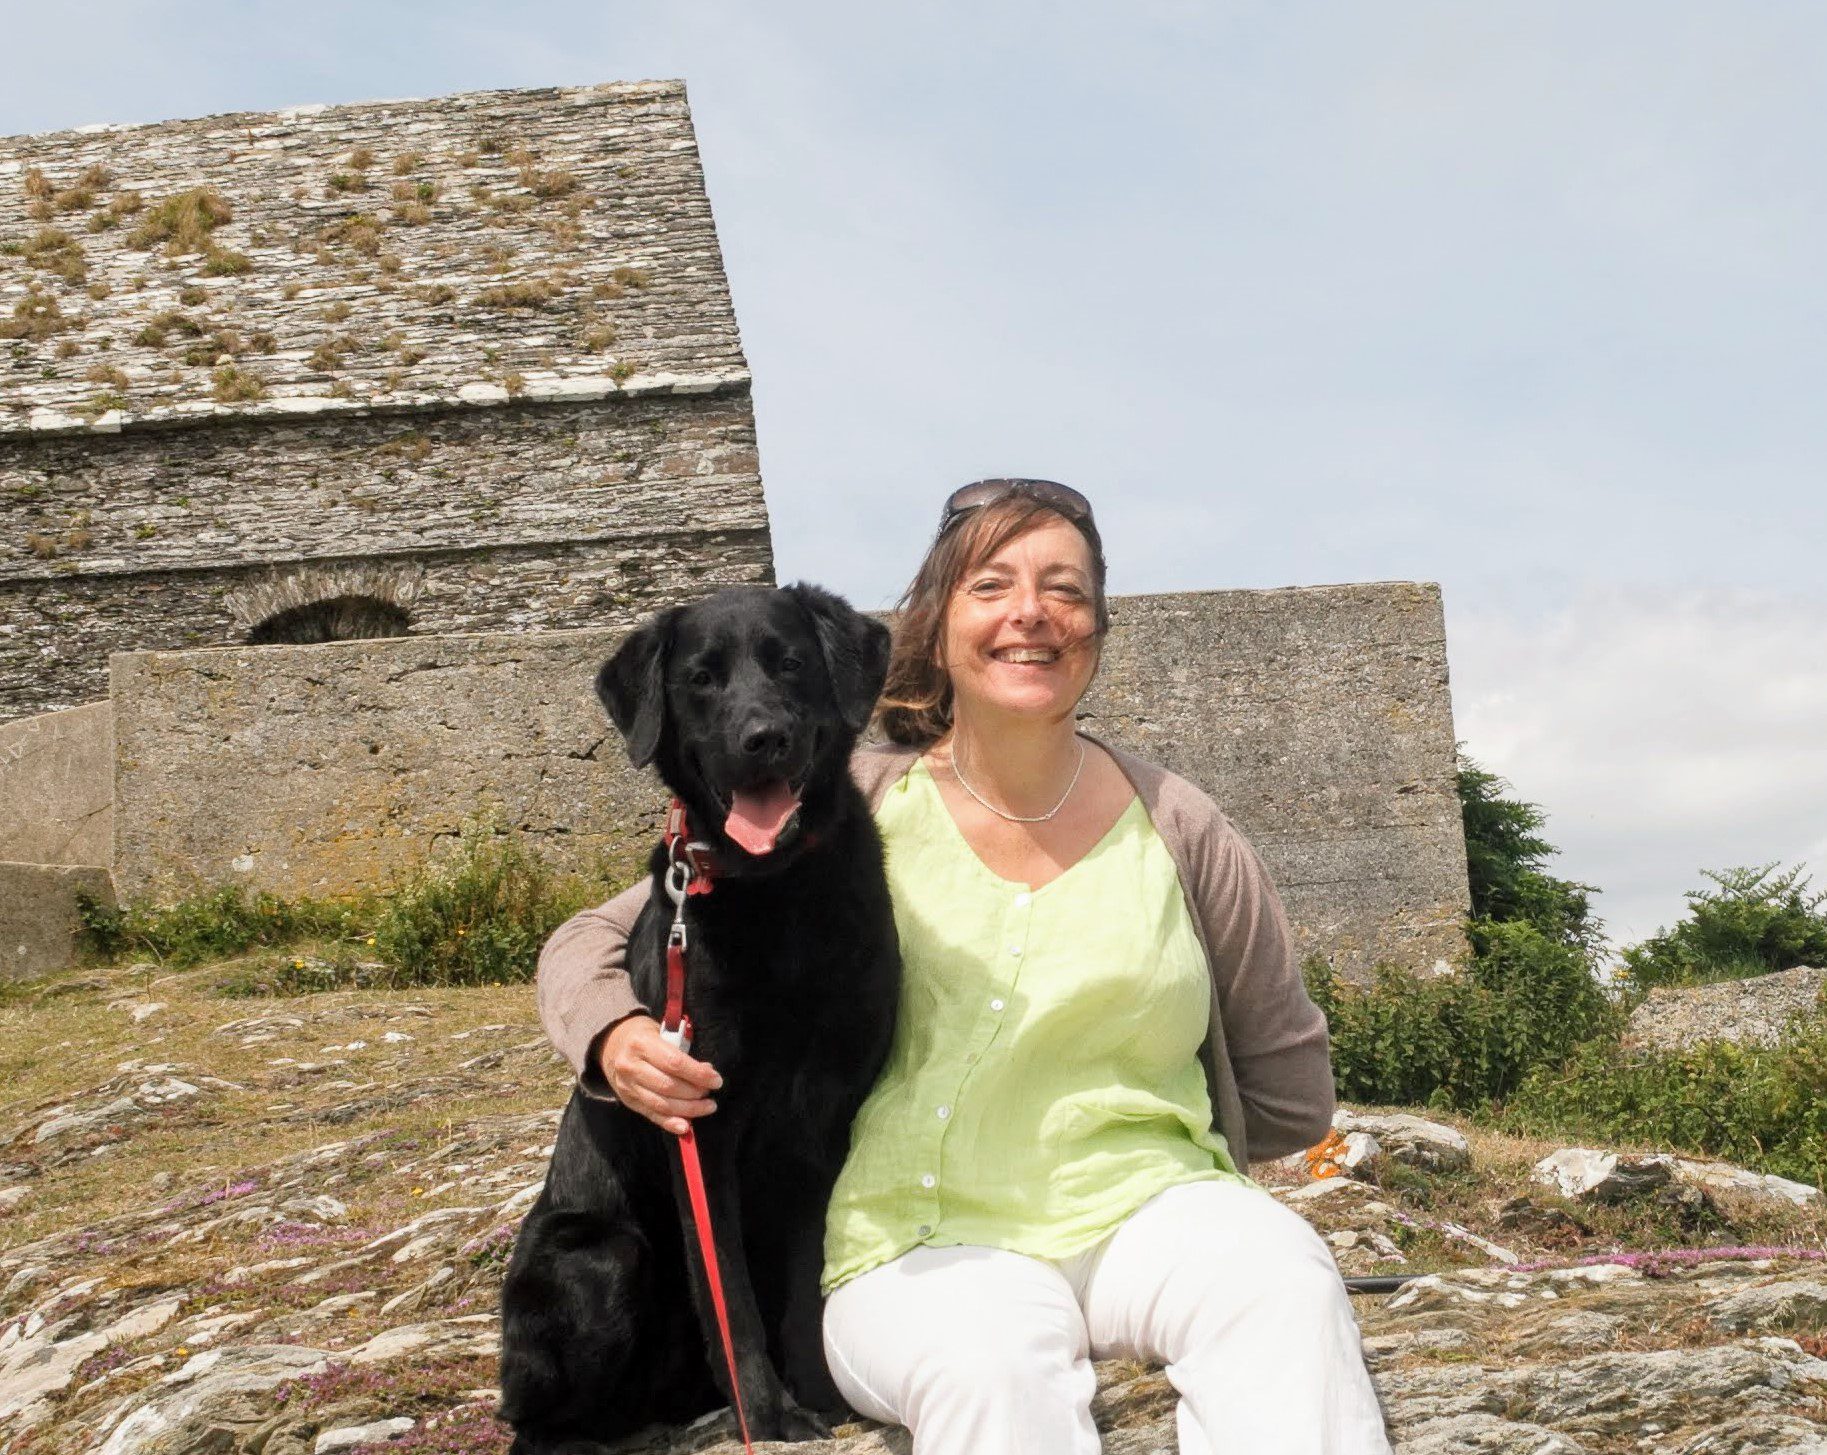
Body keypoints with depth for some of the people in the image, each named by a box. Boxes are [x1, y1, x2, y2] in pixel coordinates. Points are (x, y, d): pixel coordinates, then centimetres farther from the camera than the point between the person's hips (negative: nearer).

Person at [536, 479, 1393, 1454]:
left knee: (1283, 1283, -31)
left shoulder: (1180, 833, 6)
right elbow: (589, 944, 7)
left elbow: (1291, 1096, 16)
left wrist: (1126, 1127, 8)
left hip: (1144, 1213, 2)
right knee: (995, 1351, -37)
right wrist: (616, 1037, -14)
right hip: (917, 1250, -2)